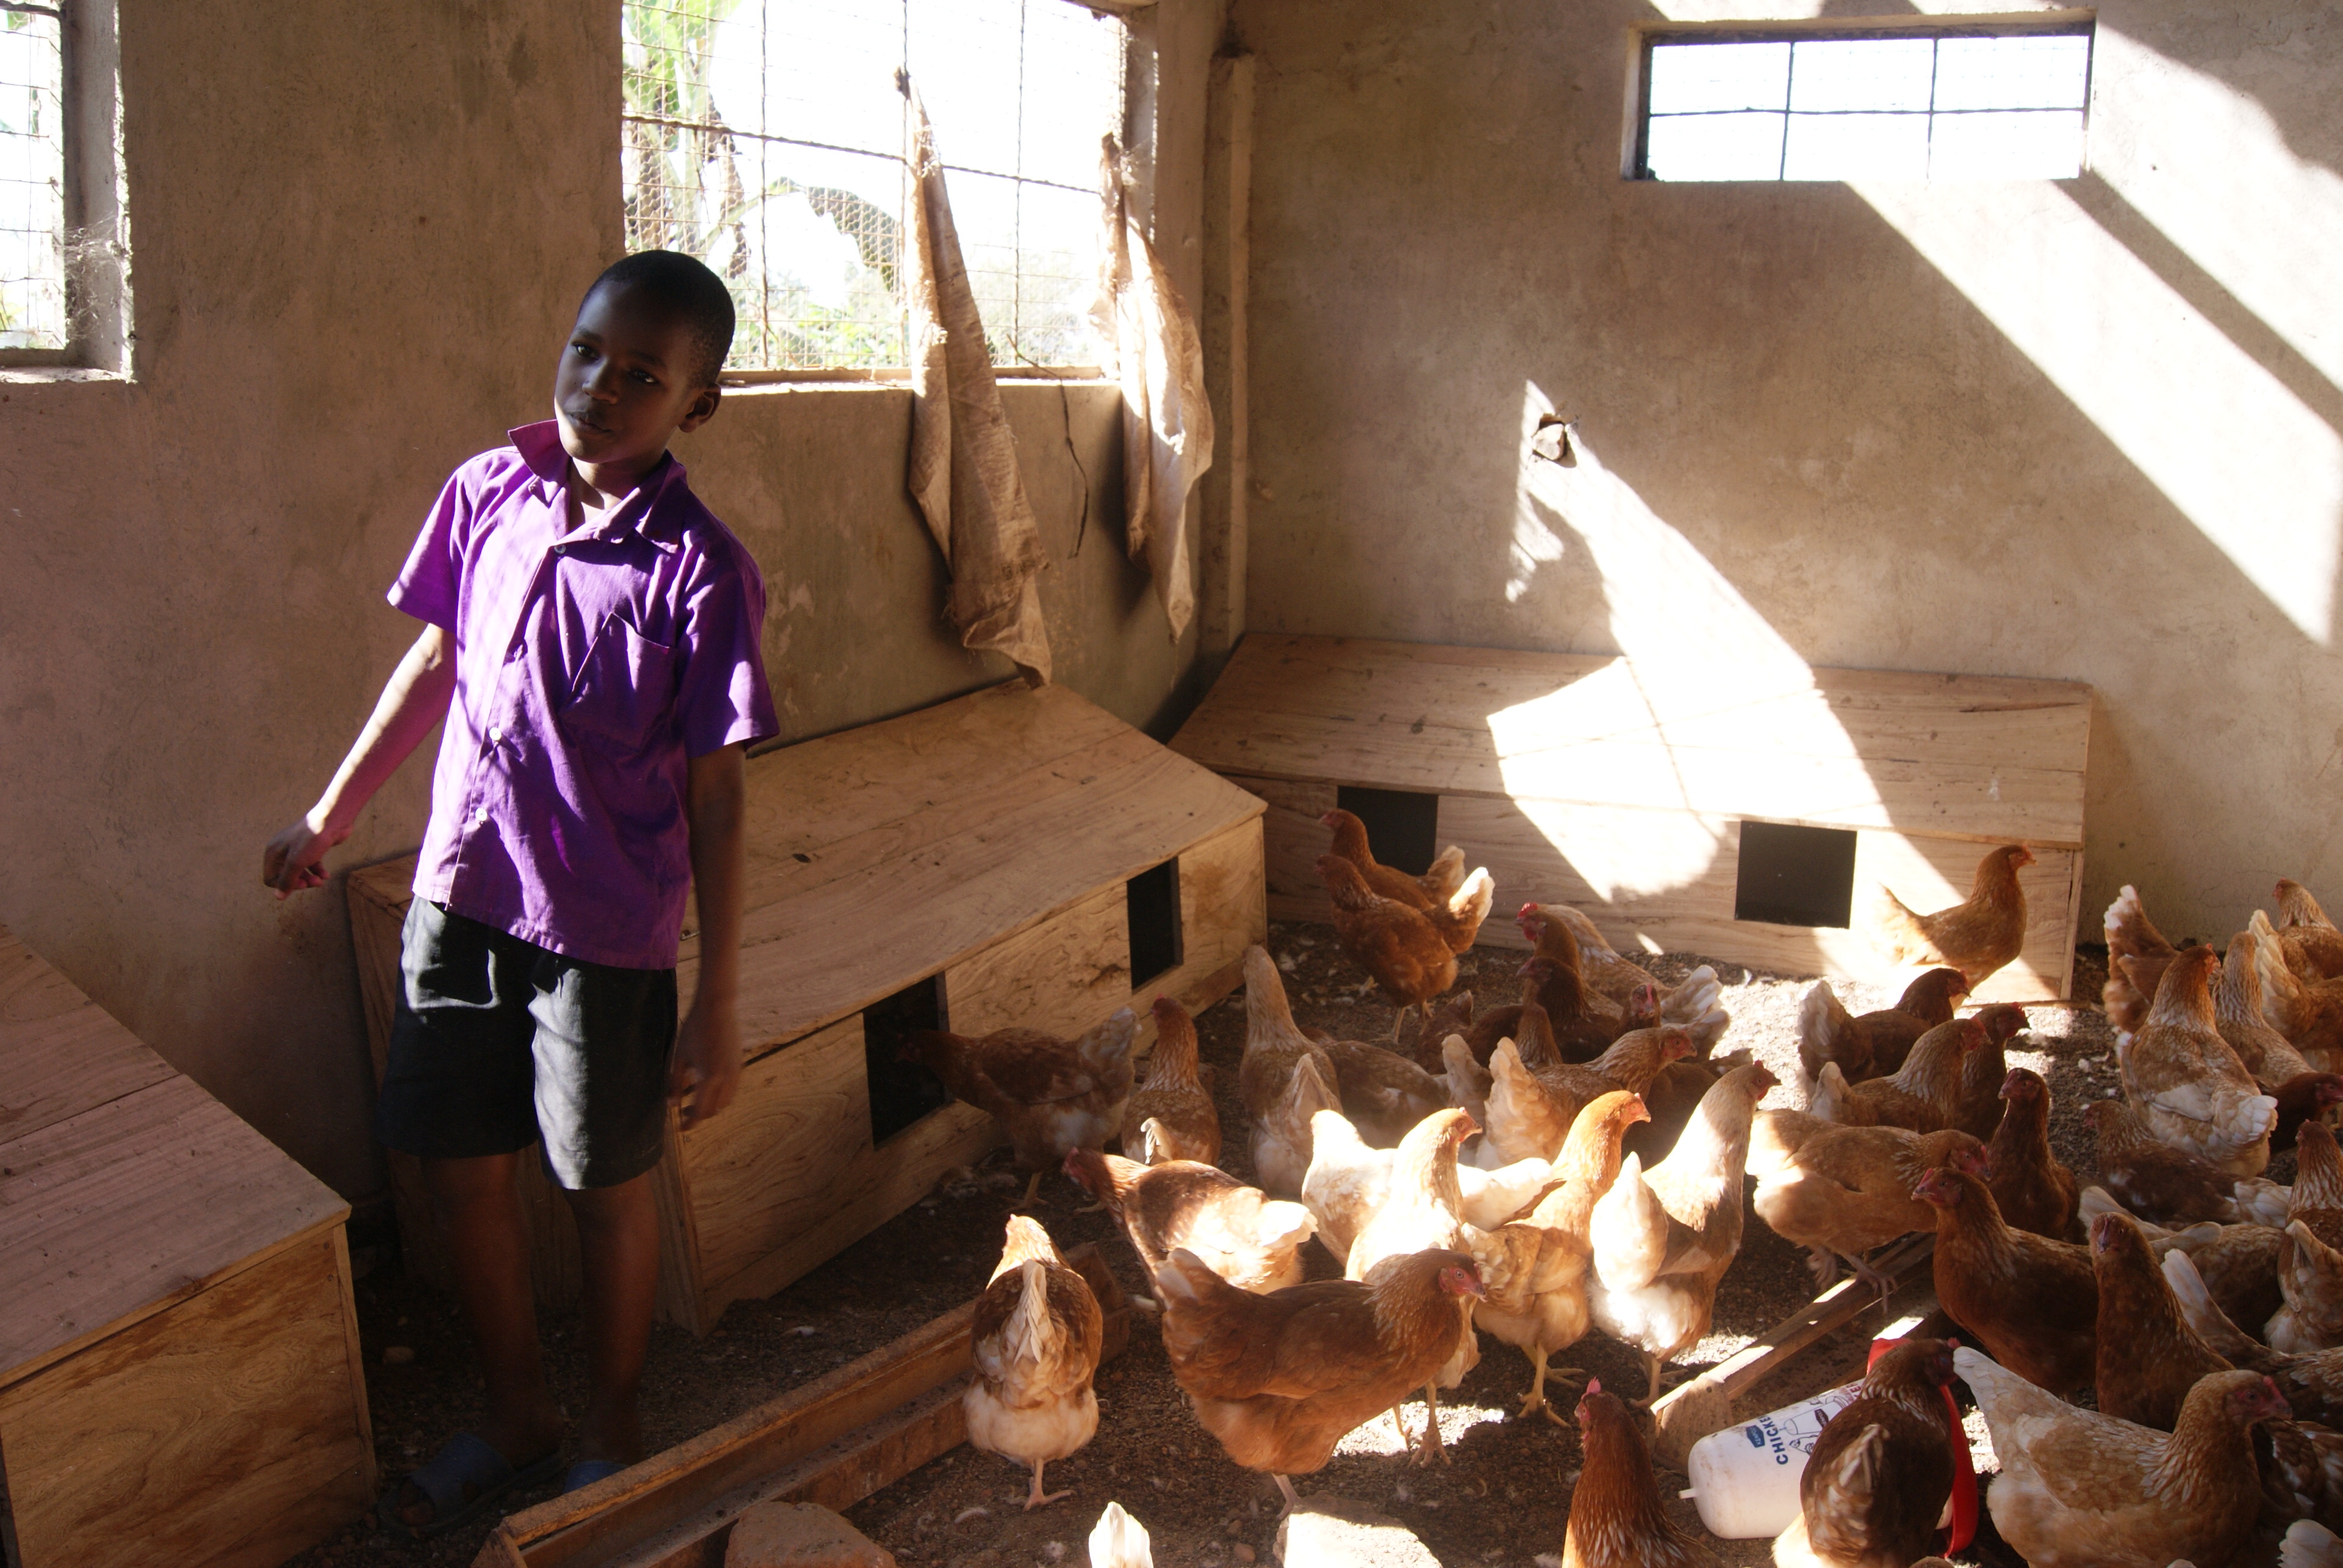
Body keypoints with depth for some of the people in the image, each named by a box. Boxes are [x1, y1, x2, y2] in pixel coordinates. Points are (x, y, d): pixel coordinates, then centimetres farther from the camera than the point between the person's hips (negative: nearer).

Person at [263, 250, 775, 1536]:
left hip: (606, 929, -5)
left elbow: (713, 795, -12)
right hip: (460, 896, 5)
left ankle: (613, 1438, 35)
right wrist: (330, 814, 20)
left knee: (606, 1186, 12)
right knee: (458, 1165, 14)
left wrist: (718, 1006, -12)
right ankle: (516, 1418, 38)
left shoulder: (698, 570, -15)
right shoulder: (488, 491, -1)